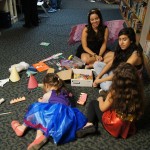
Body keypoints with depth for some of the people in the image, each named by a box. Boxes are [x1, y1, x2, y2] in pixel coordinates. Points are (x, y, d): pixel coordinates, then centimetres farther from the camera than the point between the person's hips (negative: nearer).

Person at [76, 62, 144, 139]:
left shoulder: (115, 92, -25)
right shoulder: (137, 89, -14)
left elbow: (102, 108, -11)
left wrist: (100, 99, 11)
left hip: (114, 125, -5)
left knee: (93, 103, 12)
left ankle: (90, 124, -3)